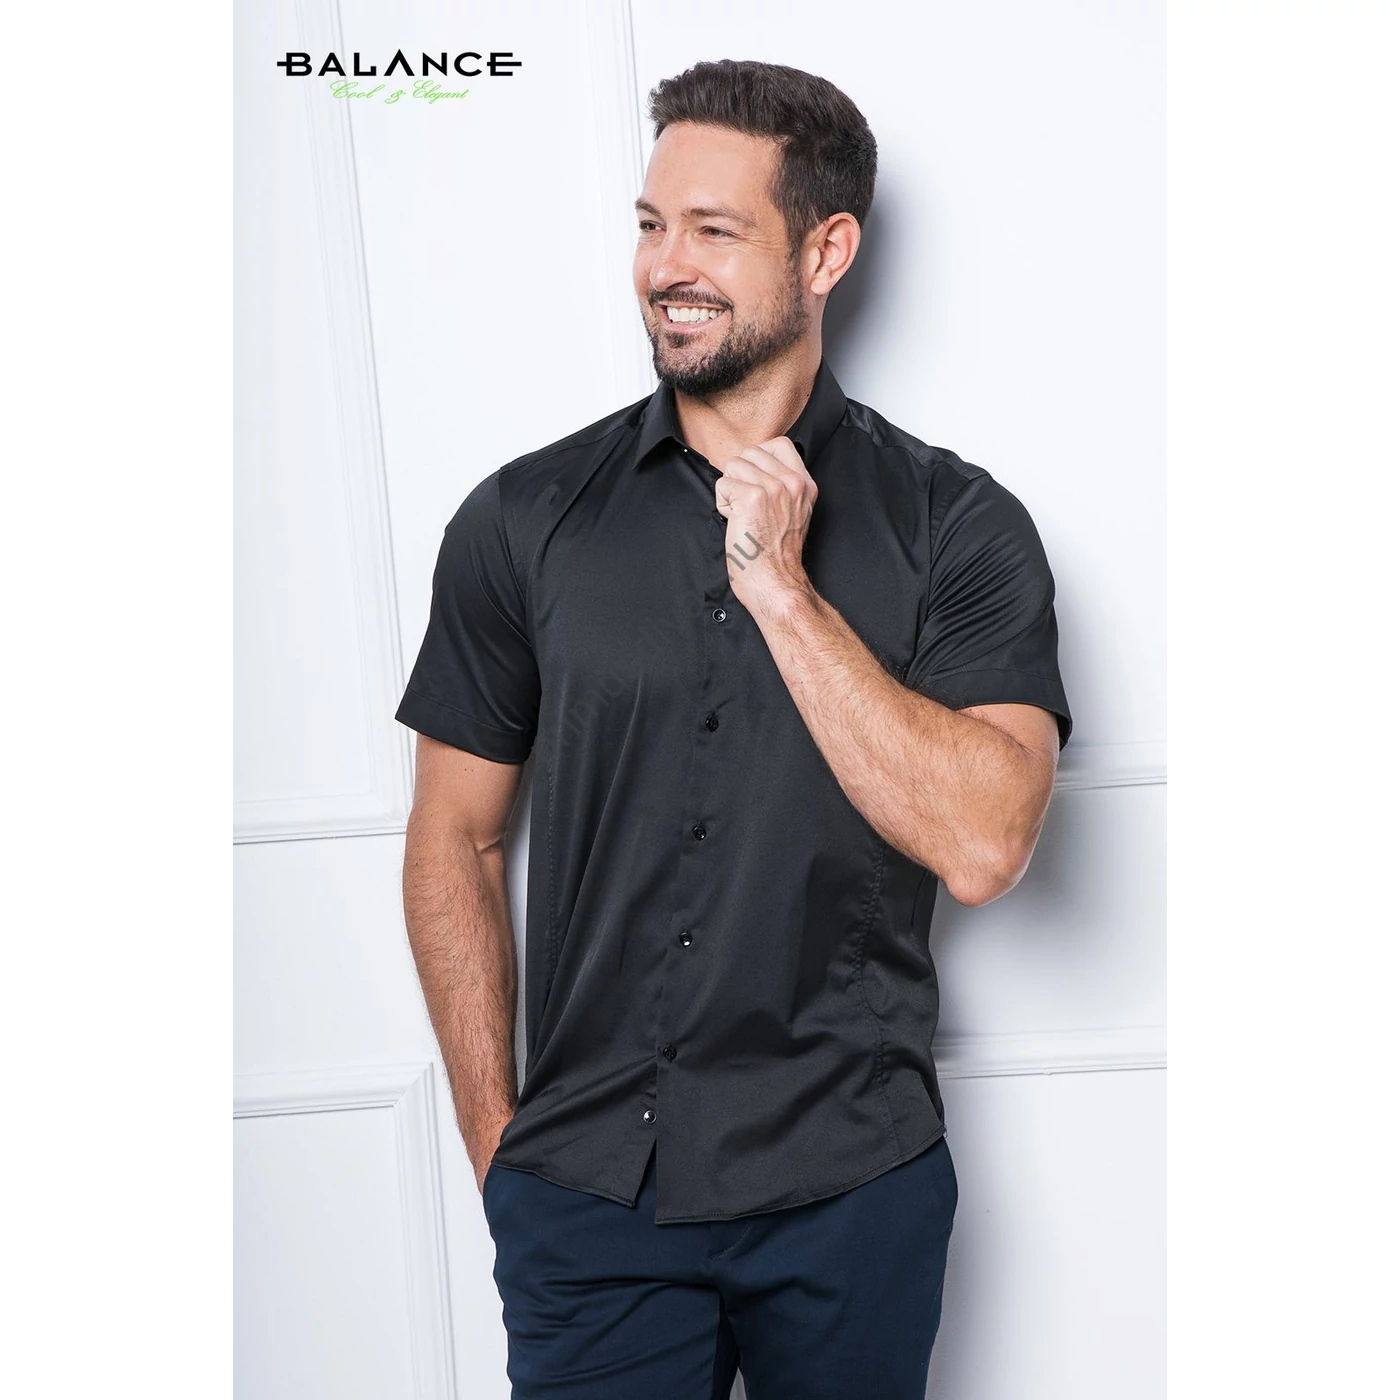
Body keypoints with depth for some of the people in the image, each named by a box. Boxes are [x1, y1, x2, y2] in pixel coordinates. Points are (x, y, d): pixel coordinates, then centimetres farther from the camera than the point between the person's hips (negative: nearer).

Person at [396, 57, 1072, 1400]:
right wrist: (494, 1138, 3)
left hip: (852, 1185, 0)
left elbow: (981, 844, -17)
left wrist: (780, 587, -19)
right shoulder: (523, 520, -2)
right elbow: (454, 841, 4)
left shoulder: (958, 524, -6)